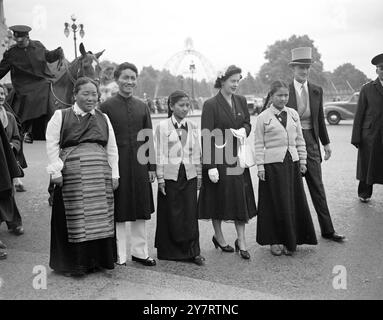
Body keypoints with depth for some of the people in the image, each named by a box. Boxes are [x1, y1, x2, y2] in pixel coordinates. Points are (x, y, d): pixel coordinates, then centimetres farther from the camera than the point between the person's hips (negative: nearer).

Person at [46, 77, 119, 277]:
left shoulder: (103, 118, 16)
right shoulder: (60, 116, 5)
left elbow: (112, 148, 15)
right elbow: (52, 144, 0)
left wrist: (114, 174, 9)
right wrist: (55, 171, -8)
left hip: (100, 177, 4)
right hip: (72, 175, -3)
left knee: (100, 218, 5)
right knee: (75, 218, 0)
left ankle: (98, 260, 18)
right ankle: (75, 263, 12)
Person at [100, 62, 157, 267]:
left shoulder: (142, 107, 10)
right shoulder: (106, 107, -3)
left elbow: (149, 139, 10)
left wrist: (152, 166, 6)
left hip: (140, 166, 4)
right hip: (117, 166, -4)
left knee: (141, 212, 11)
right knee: (119, 213, 4)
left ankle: (140, 252, 24)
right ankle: (119, 256, 16)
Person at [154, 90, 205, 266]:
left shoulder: (192, 127, 9)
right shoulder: (163, 126, -2)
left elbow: (196, 153, 12)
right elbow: (160, 154, -4)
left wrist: (199, 175, 11)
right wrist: (160, 178, -7)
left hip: (189, 175, 3)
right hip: (170, 175, -3)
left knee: (190, 213, 1)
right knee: (171, 214, 3)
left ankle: (192, 251, 9)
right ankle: (170, 251, 17)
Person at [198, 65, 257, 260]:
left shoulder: (241, 101, 6)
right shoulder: (211, 105, -11)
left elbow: (248, 123, 19)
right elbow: (206, 137, -14)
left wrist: (244, 129, -7)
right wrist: (211, 166, -19)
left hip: (237, 156, 5)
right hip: (218, 158, -5)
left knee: (241, 198, 5)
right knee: (219, 197, 7)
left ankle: (241, 241, 15)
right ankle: (218, 236, 27)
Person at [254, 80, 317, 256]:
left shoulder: (293, 114, 10)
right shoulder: (263, 117, -2)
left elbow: (299, 139, 14)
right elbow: (259, 144, -3)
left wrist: (302, 160, 10)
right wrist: (260, 166, -7)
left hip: (292, 162, 4)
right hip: (273, 164, -4)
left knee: (295, 202, 6)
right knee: (276, 203, 0)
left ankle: (290, 241, 20)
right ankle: (274, 241, 14)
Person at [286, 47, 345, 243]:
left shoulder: (317, 91, 8)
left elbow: (320, 118, 15)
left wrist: (326, 142, 13)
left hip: (311, 141, 4)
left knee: (317, 187, 8)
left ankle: (327, 230, 16)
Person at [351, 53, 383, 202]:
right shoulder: (367, 89, 3)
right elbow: (359, 114, 1)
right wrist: (356, 138, -5)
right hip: (370, 136, -1)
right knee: (367, 166, 9)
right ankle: (364, 193, 27)